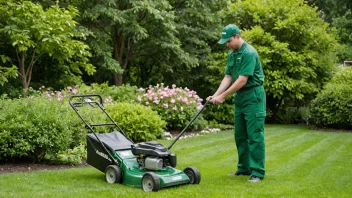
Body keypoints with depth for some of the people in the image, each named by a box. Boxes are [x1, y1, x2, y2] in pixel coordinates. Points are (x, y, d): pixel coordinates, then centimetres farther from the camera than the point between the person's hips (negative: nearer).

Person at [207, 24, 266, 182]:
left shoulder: (249, 53, -18)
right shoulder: (231, 55, 10)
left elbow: (242, 80, -22)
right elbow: (227, 77, 10)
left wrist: (223, 96, -19)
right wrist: (215, 95, -2)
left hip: (253, 95, -9)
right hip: (239, 96, 9)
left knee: (254, 135, -8)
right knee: (240, 135, 11)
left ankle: (257, 172, -4)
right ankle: (244, 168, 20)